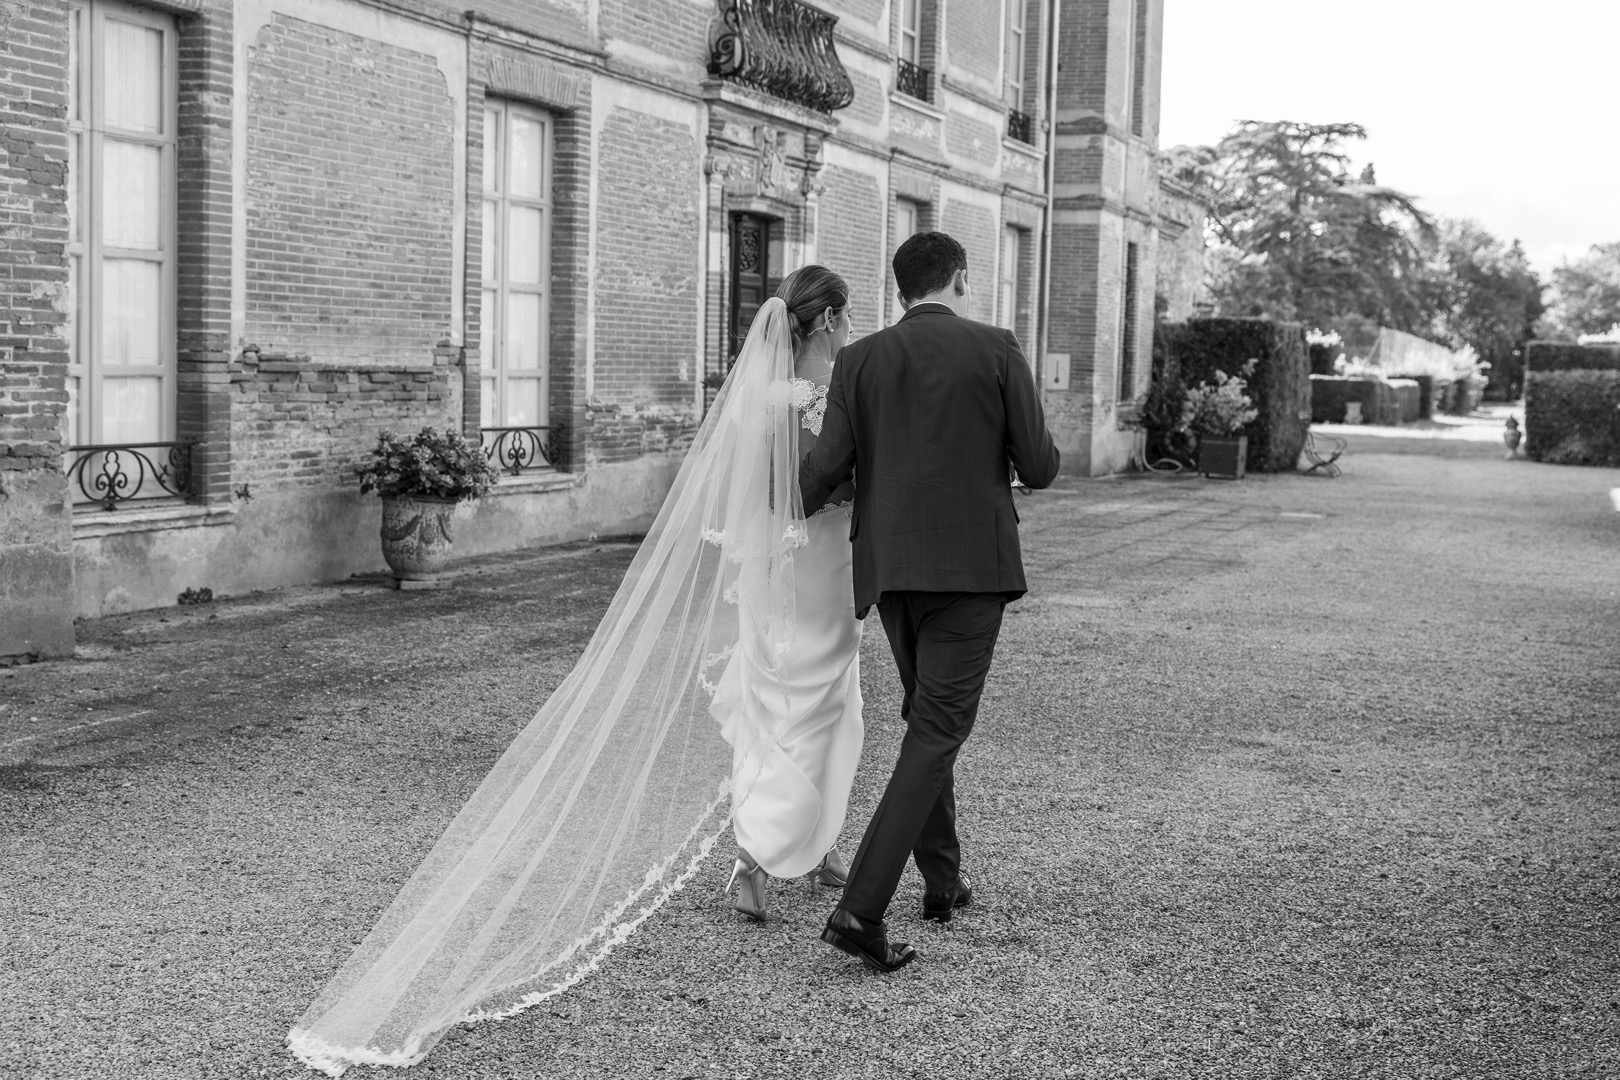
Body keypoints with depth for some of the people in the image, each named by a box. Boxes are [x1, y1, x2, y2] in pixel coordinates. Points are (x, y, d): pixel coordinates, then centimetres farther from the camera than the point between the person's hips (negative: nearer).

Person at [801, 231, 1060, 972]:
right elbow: (1039, 468, -1)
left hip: (890, 568, 4)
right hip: (970, 566, -4)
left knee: (927, 717, 22)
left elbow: (826, 467, -4)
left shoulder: (860, 360, 4)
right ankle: (862, 909, -14)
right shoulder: (997, 350, -2)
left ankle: (942, 879, 31)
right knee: (937, 731, -4)